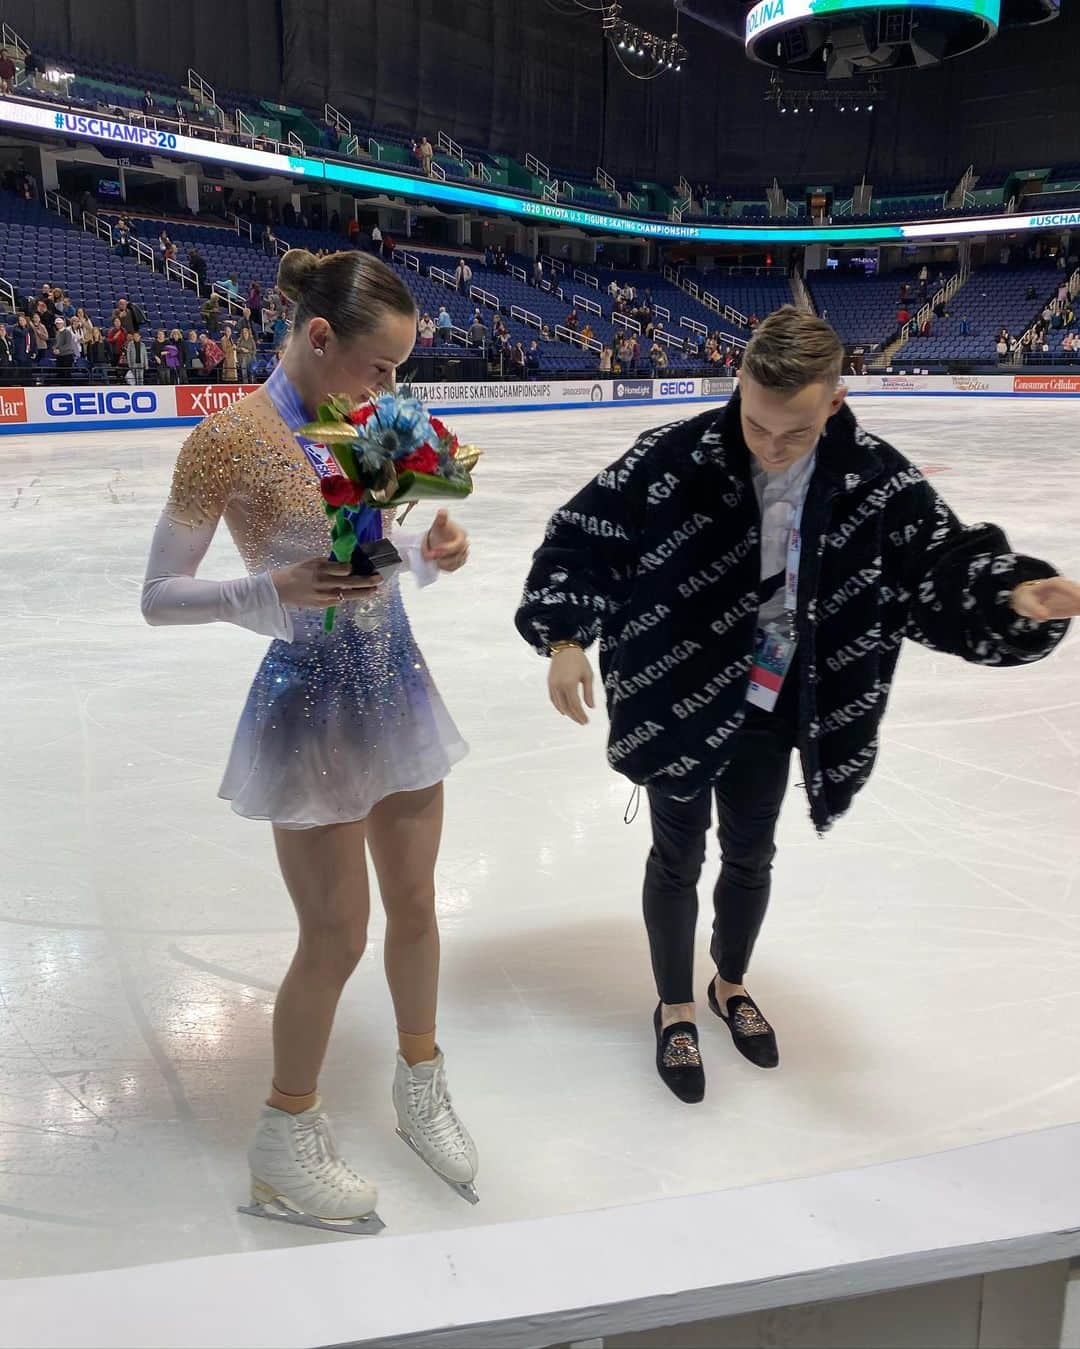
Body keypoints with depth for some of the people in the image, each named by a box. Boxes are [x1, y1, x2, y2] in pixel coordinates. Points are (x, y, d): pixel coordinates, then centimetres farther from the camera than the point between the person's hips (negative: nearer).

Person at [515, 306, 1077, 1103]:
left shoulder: (874, 478, -14)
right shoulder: (675, 457, -21)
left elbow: (942, 559, -11)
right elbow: (585, 538, -15)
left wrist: (1013, 595, -31)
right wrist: (565, 636, -26)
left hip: (773, 712, 3)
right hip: (678, 704, -3)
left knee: (750, 856, 22)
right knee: (679, 857, 14)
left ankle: (732, 984, 50)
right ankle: (676, 1008, 39)